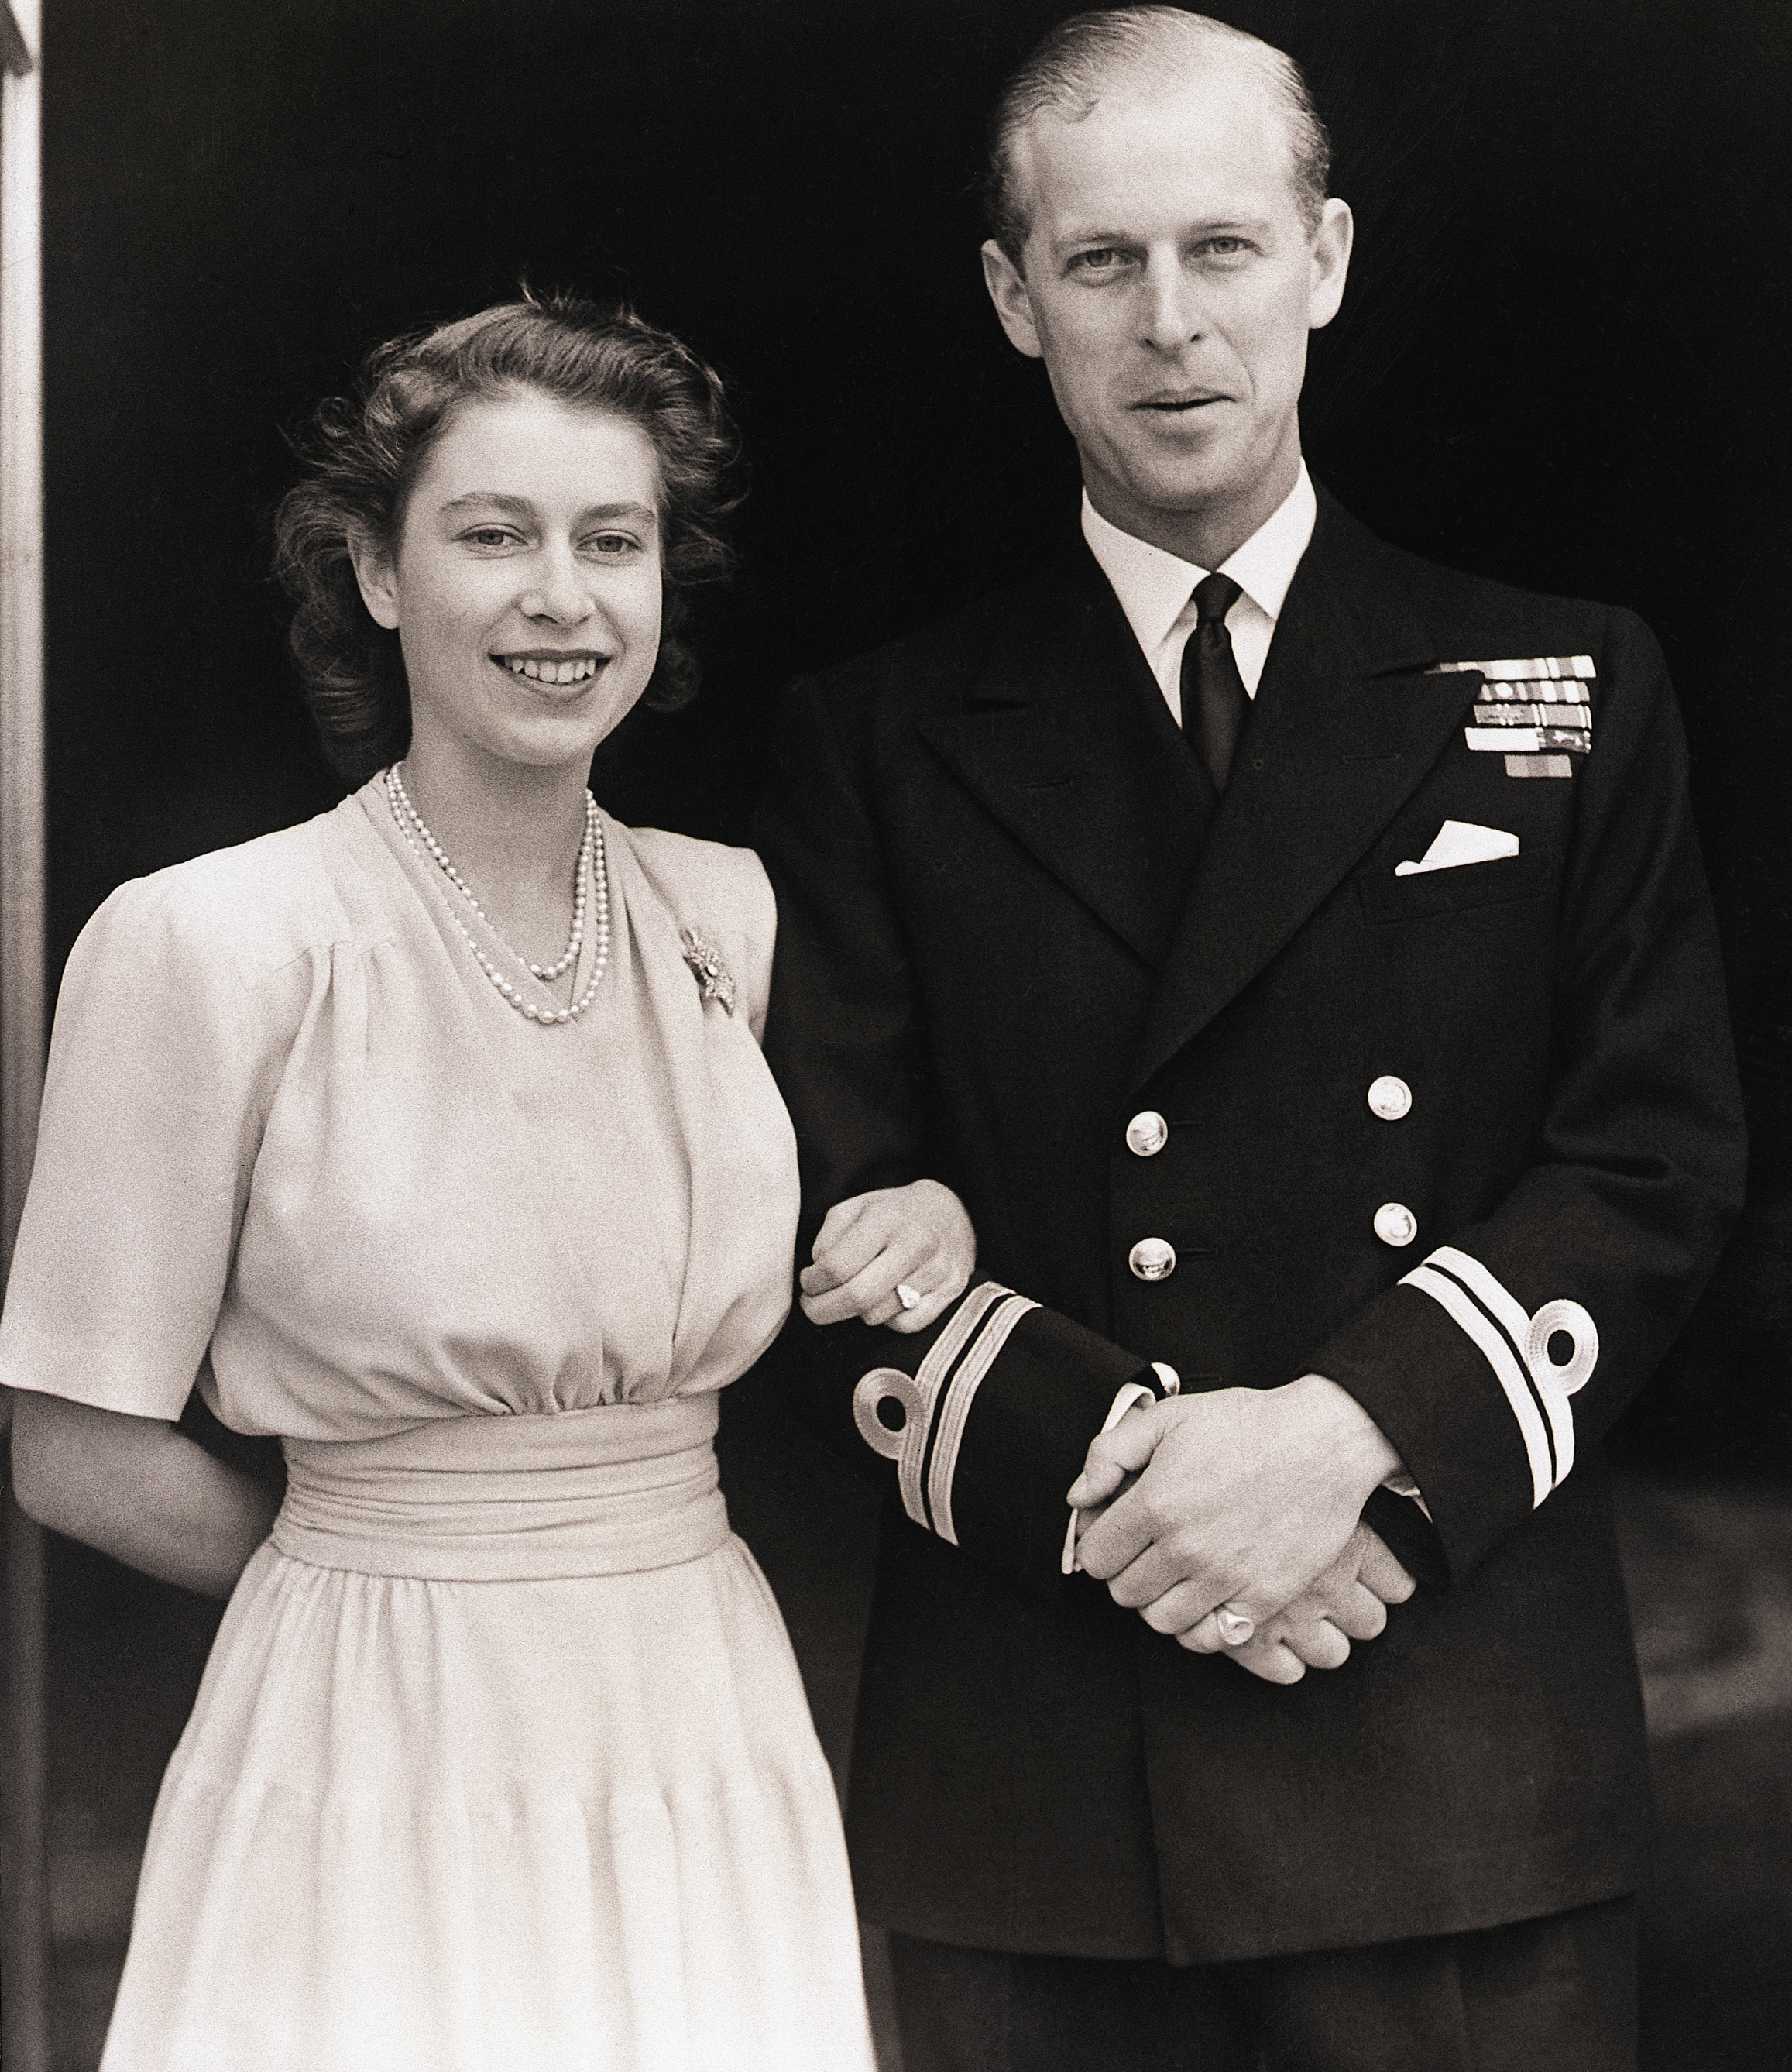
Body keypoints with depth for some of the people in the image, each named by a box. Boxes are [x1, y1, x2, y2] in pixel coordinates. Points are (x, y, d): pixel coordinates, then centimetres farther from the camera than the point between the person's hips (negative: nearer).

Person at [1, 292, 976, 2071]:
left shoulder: (735, 916, 2)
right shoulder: (204, 944, -11)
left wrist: (929, 1226, -3)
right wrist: (406, 1591, 1)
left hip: (716, 1758, 4)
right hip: (378, 1774, -4)